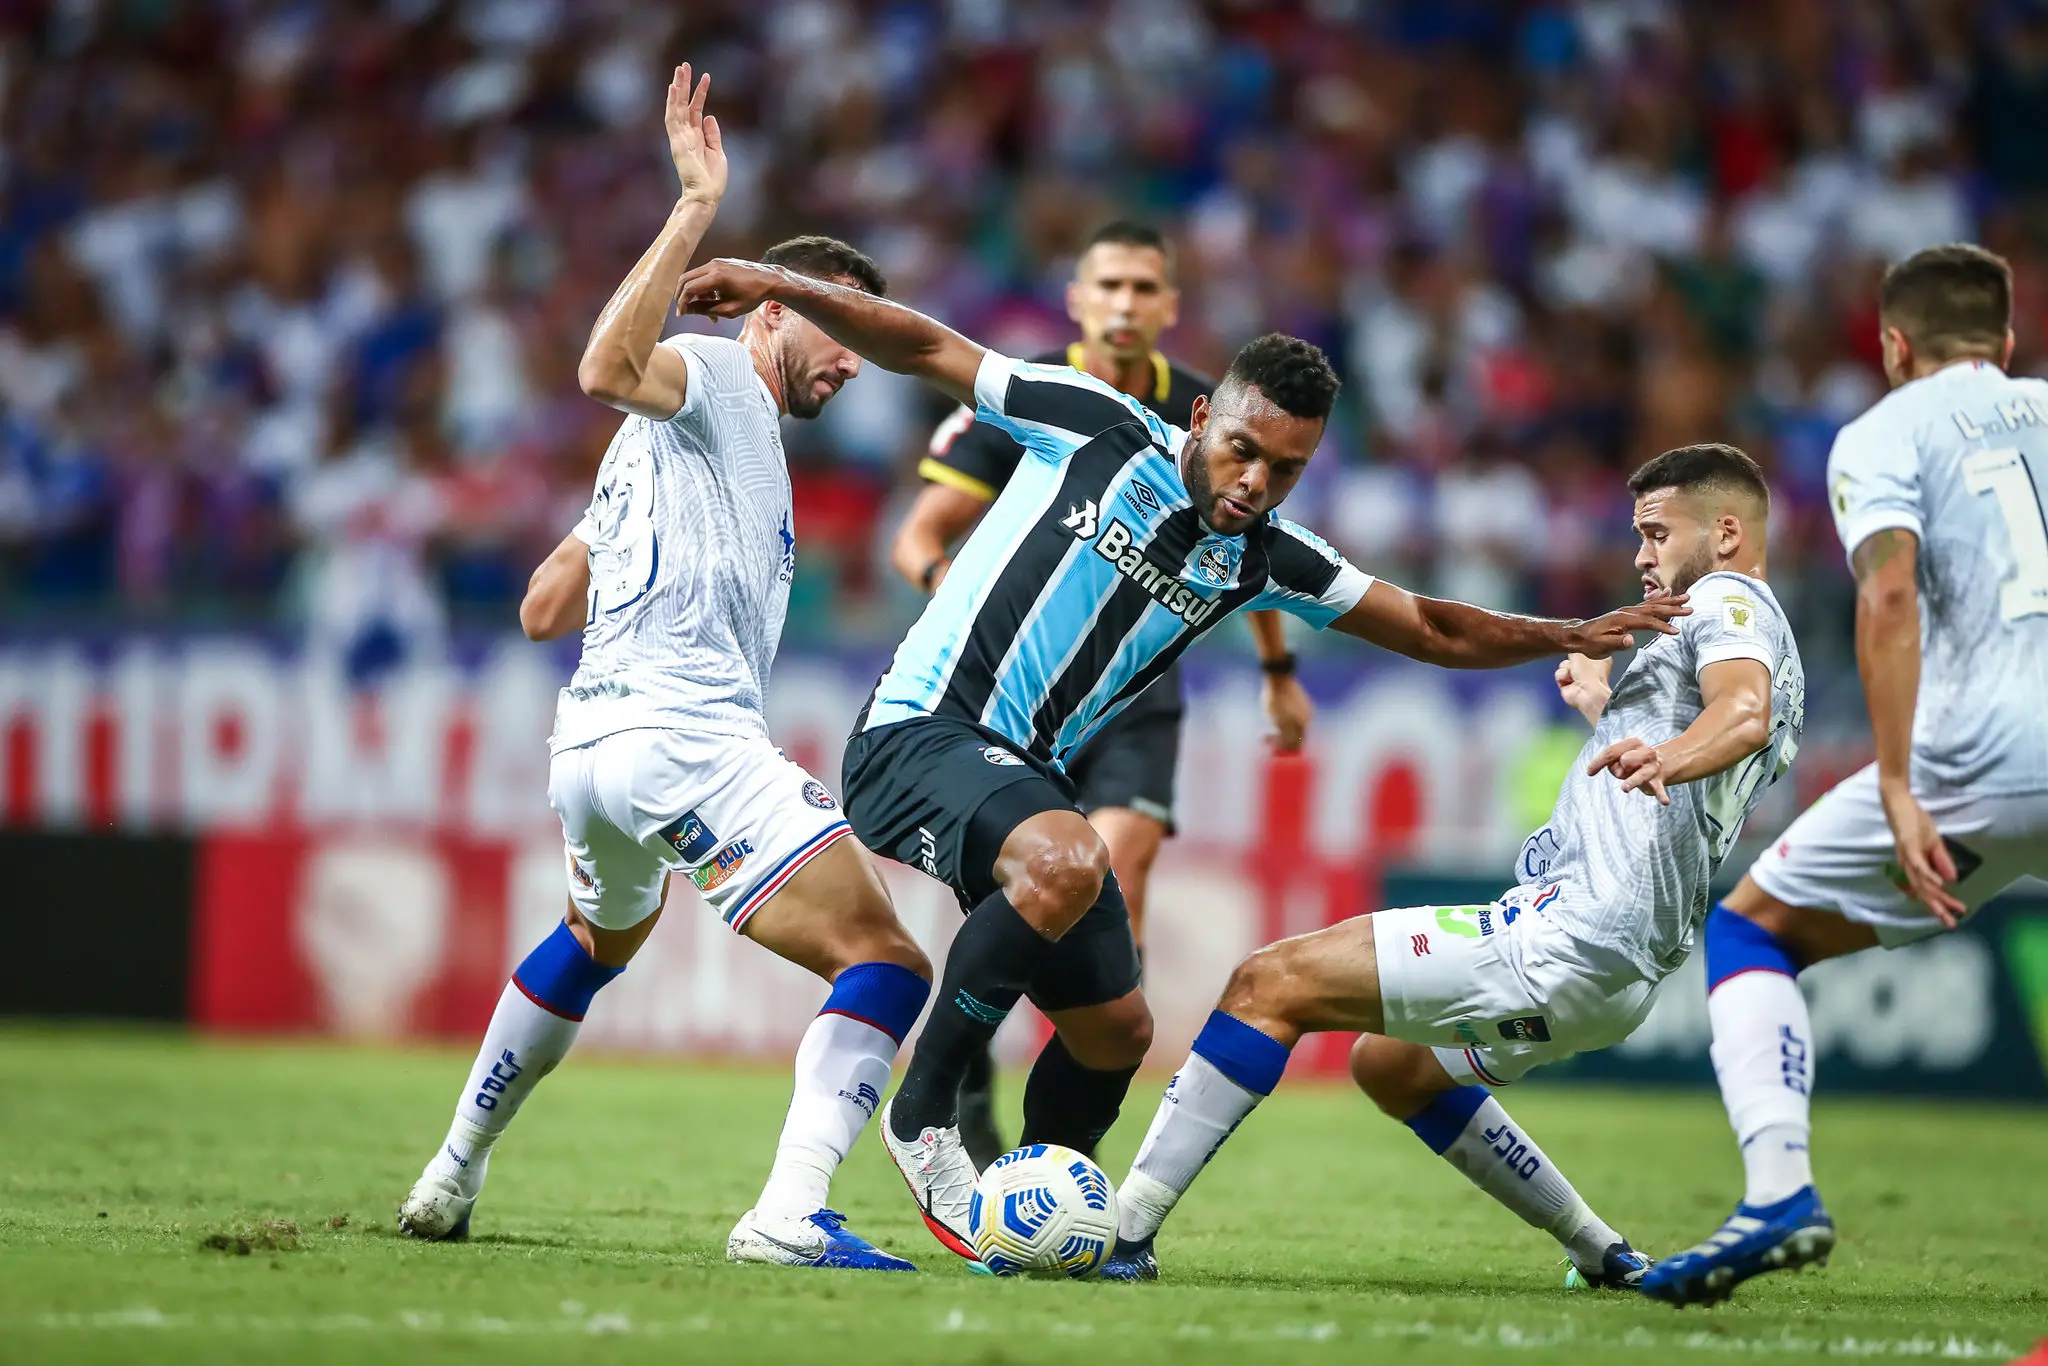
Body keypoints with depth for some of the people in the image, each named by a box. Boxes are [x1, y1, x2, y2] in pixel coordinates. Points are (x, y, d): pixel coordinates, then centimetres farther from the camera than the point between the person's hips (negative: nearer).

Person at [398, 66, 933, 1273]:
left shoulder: (656, 445, 27)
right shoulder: (716, 376, 0)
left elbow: (543, 609, 26)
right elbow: (609, 369, -25)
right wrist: (697, 213, -26)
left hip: (591, 743, 10)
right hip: (687, 738, -10)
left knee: (600, 939, 39)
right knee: (888, 967, -15)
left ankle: (452, 1178, 43)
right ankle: (790, 1215, -32)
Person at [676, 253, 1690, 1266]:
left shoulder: (1263, 559, 6)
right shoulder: (1097, 429, -8)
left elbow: (1433, 631, 14)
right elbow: (925, 348, -4)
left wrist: (1569, 636, 2)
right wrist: (779, 286, -12)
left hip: (1029, 775, 7)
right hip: (916, 736, -7)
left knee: (1115, 1030, 10)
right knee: (1065, 862, -35)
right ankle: (923, 1111, -20)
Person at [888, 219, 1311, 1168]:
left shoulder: (1199, 415, 0)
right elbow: (917, 536, -10)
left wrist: (1279, 669, 25)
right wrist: (953, 585, -33)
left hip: (1138, 686, 2)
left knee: (1118, 877, -19)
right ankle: (961, 1088, 20)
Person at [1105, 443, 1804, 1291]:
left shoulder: (1728, 602, -5)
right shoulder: (1770, 654, 25)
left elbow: (1743, 712, -28)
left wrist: (1663, 758, -47)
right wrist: (1609, 712, 49)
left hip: (1571, 935, -11)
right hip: (1628, 966, 11)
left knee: (1271, 984, -12)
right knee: (1389, 1063, 33)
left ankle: (1122, 1230, -16)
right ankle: (1606, 1259, 27)